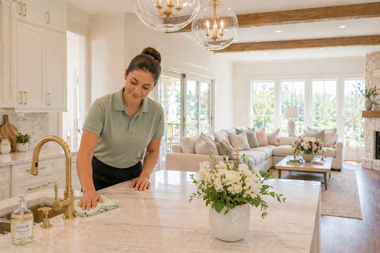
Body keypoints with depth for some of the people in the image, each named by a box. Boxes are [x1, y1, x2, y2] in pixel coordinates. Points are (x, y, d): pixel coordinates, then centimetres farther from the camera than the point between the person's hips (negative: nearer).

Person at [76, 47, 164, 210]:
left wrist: (145, 175, -12)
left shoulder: (156, 111, -10)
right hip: (100, 177, -2)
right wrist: (88, 189, -41)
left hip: (133, 176, 3)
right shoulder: (102, 106, -21)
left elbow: (153, 151, 4)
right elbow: (84, 153, -27)